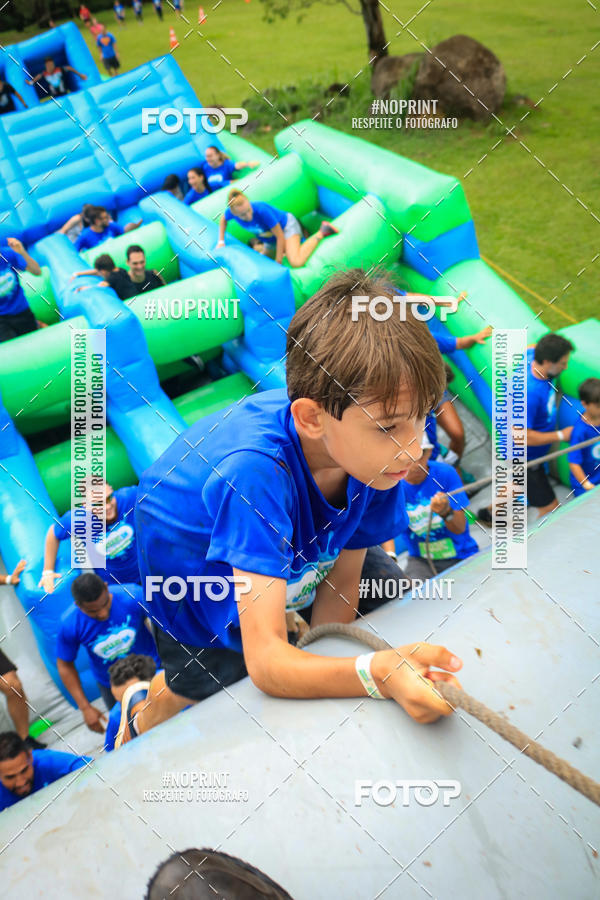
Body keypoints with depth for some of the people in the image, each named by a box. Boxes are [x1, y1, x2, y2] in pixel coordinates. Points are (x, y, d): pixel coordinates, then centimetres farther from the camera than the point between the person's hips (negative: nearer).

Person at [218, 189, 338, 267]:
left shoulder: (261, 210, -38)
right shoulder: (231, 212, -23)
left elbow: (280, 237, -29)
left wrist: (278, 262, -24)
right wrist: (221, 241, -2)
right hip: (270, 240, 7)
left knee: (296, 263, -32)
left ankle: (321, 233, -12)